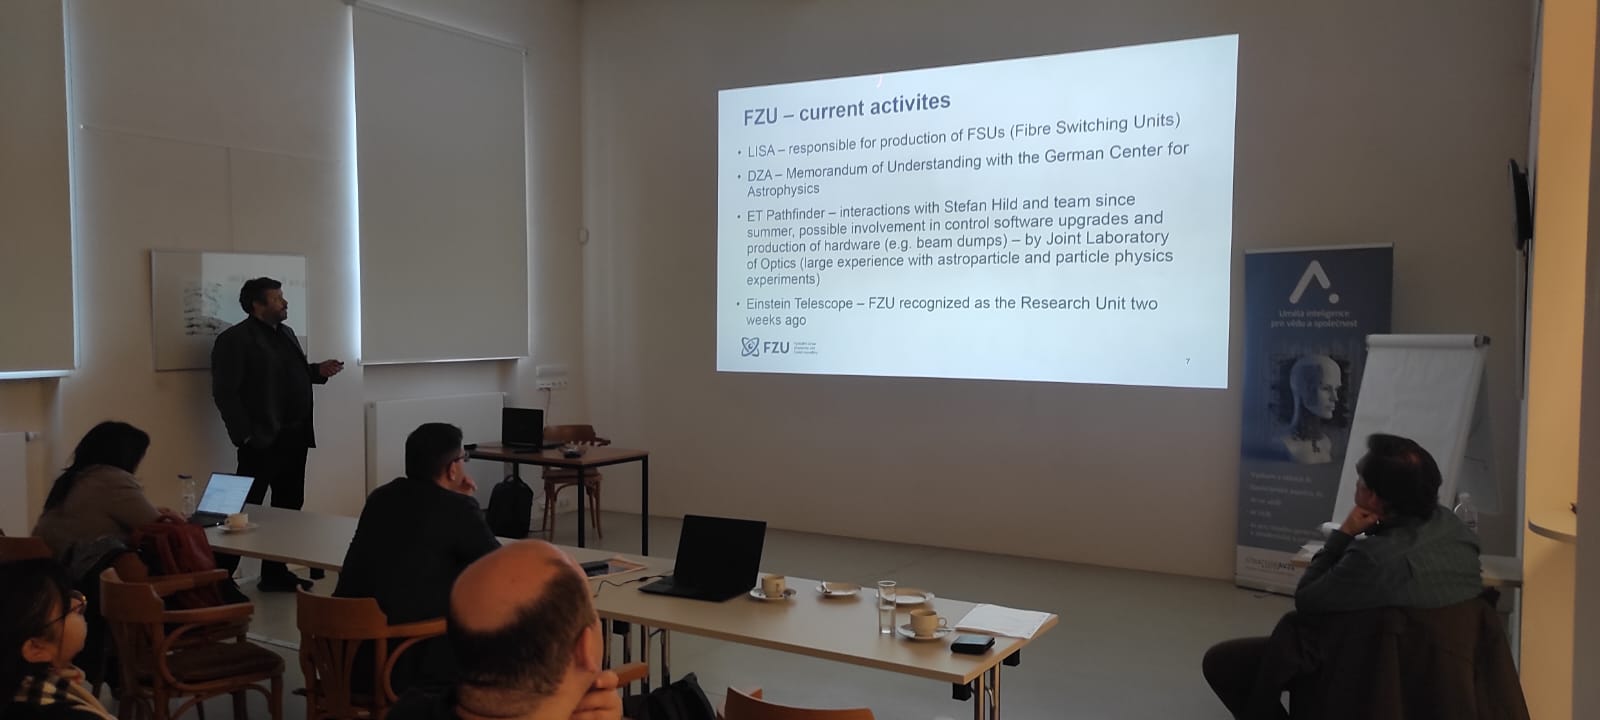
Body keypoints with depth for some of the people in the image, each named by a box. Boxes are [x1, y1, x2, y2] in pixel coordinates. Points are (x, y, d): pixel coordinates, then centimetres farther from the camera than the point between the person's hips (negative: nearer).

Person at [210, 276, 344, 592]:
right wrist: (246, 435, -19)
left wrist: (318, 371, 4)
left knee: (289, 506, 14)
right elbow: (224, 392, -15)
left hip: (294, 438, 8)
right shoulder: (234, 339, -10)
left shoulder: (286, 332, 16)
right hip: (262, 441, -8)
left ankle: (275, 573, 25)